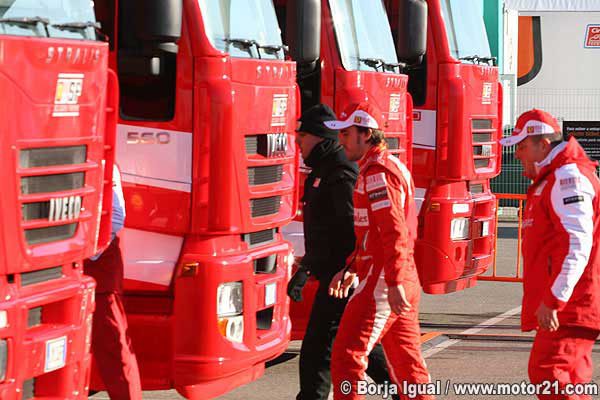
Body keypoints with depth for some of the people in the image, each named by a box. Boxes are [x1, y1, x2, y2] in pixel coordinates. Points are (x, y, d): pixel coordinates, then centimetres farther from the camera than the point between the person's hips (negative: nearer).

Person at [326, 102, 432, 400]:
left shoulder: (377, 173, -13)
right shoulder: (391, 166, 20)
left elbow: (394, 232, -22)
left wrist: (394, 283, -26)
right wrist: (351, 269, 24)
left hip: (381, 283, -10)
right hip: (402, 282, 10)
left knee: (347, 354, -8)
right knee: (406, 362, 12)